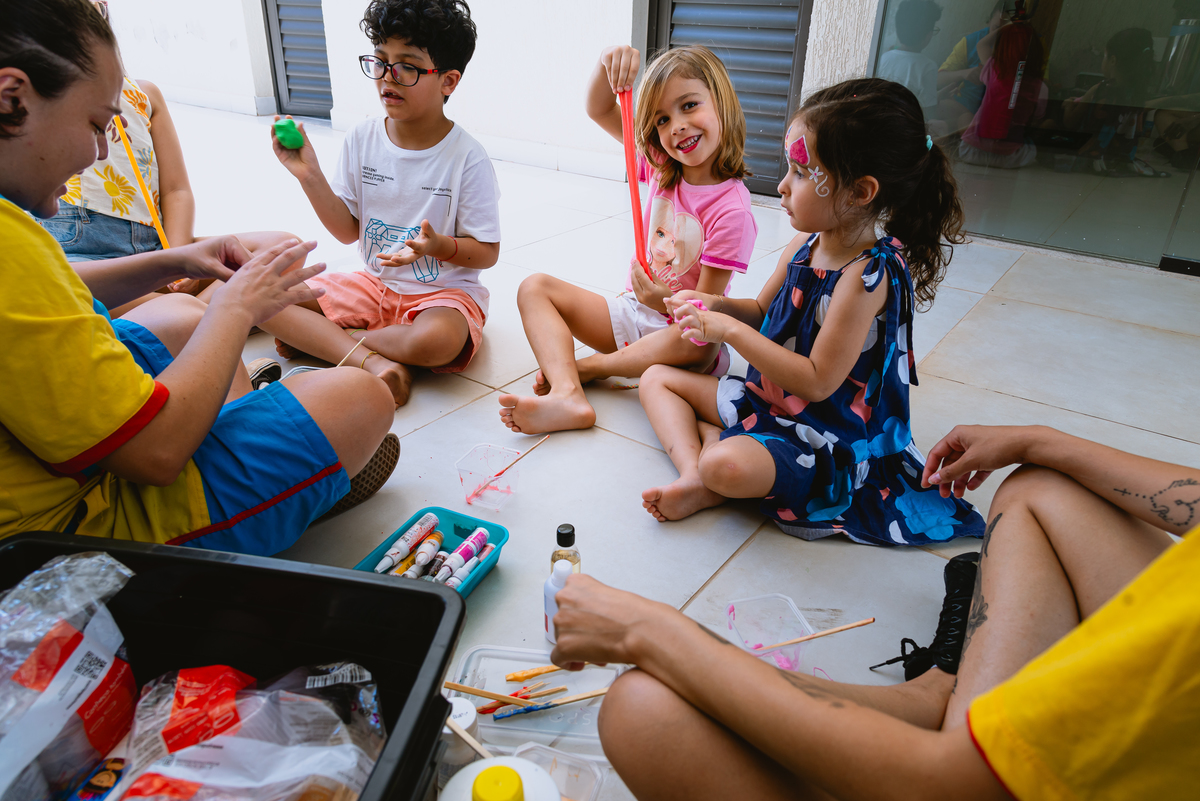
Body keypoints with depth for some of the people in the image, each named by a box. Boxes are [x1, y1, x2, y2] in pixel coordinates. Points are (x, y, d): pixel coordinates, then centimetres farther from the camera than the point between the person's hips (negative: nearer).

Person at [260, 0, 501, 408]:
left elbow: (487, 252, -10)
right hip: (375, 284, 4)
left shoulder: (467, 158, -13)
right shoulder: (362, 138, 1)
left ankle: (313, 336, -13)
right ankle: (373, 361, -24)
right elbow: (348, 231, 4)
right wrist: (309, 175, -9)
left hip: (444, 291, -4)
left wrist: (439, 246, -30)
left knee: (436, 340, -40)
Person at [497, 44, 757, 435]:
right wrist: (608, 60, -18)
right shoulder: (662, 166, -1)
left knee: (700, 344, -42)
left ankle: (589, 366, -18)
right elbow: (599, 110, 1)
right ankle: (567, 396, -32)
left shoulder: (731, 209, -20)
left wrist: (663, 301, -38)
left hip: (681, 328, -6)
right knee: (534, 288, -6)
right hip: (633, 311, 6)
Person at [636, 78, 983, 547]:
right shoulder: (805, 246, -2)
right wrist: (714, 306, -6)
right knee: (657, 378, 8)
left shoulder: (869, 274, -26)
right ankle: (693, 474, -11)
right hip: (767, 397, 9)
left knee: (728, 466, -38)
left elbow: (817, 382, -28)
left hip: (824, 434, -9)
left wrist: (728, 329, -26)